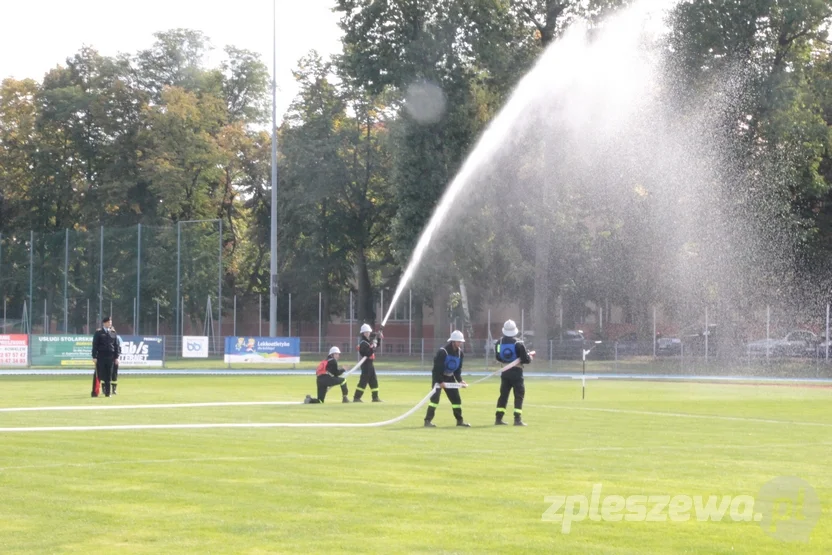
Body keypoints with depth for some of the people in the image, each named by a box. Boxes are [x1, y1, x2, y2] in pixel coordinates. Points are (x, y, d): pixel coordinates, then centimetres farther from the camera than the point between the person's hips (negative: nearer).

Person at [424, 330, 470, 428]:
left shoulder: (459, 353, -2)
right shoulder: (442, 352, -25)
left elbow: (458, 368, 6)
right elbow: (437, 367, -24)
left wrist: (459, 380, -5)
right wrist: (440, 381, -27)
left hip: (449, 377, 7)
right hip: (439, 377, -7)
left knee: (456, 398, 8)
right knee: (435, 397, -17)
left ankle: (459, 420, 20)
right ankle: (428, 420, -16)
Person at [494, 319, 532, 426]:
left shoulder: (499, 343, 0)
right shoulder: (518, 344, -14)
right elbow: (526, 360, -13)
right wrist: (530, 356, 8)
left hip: (505, 373, 4)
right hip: (516, 373, -4)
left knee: (503, 395, 12)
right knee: (519, 396, 2)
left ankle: (498, 419, 11)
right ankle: (517, 419, -5)